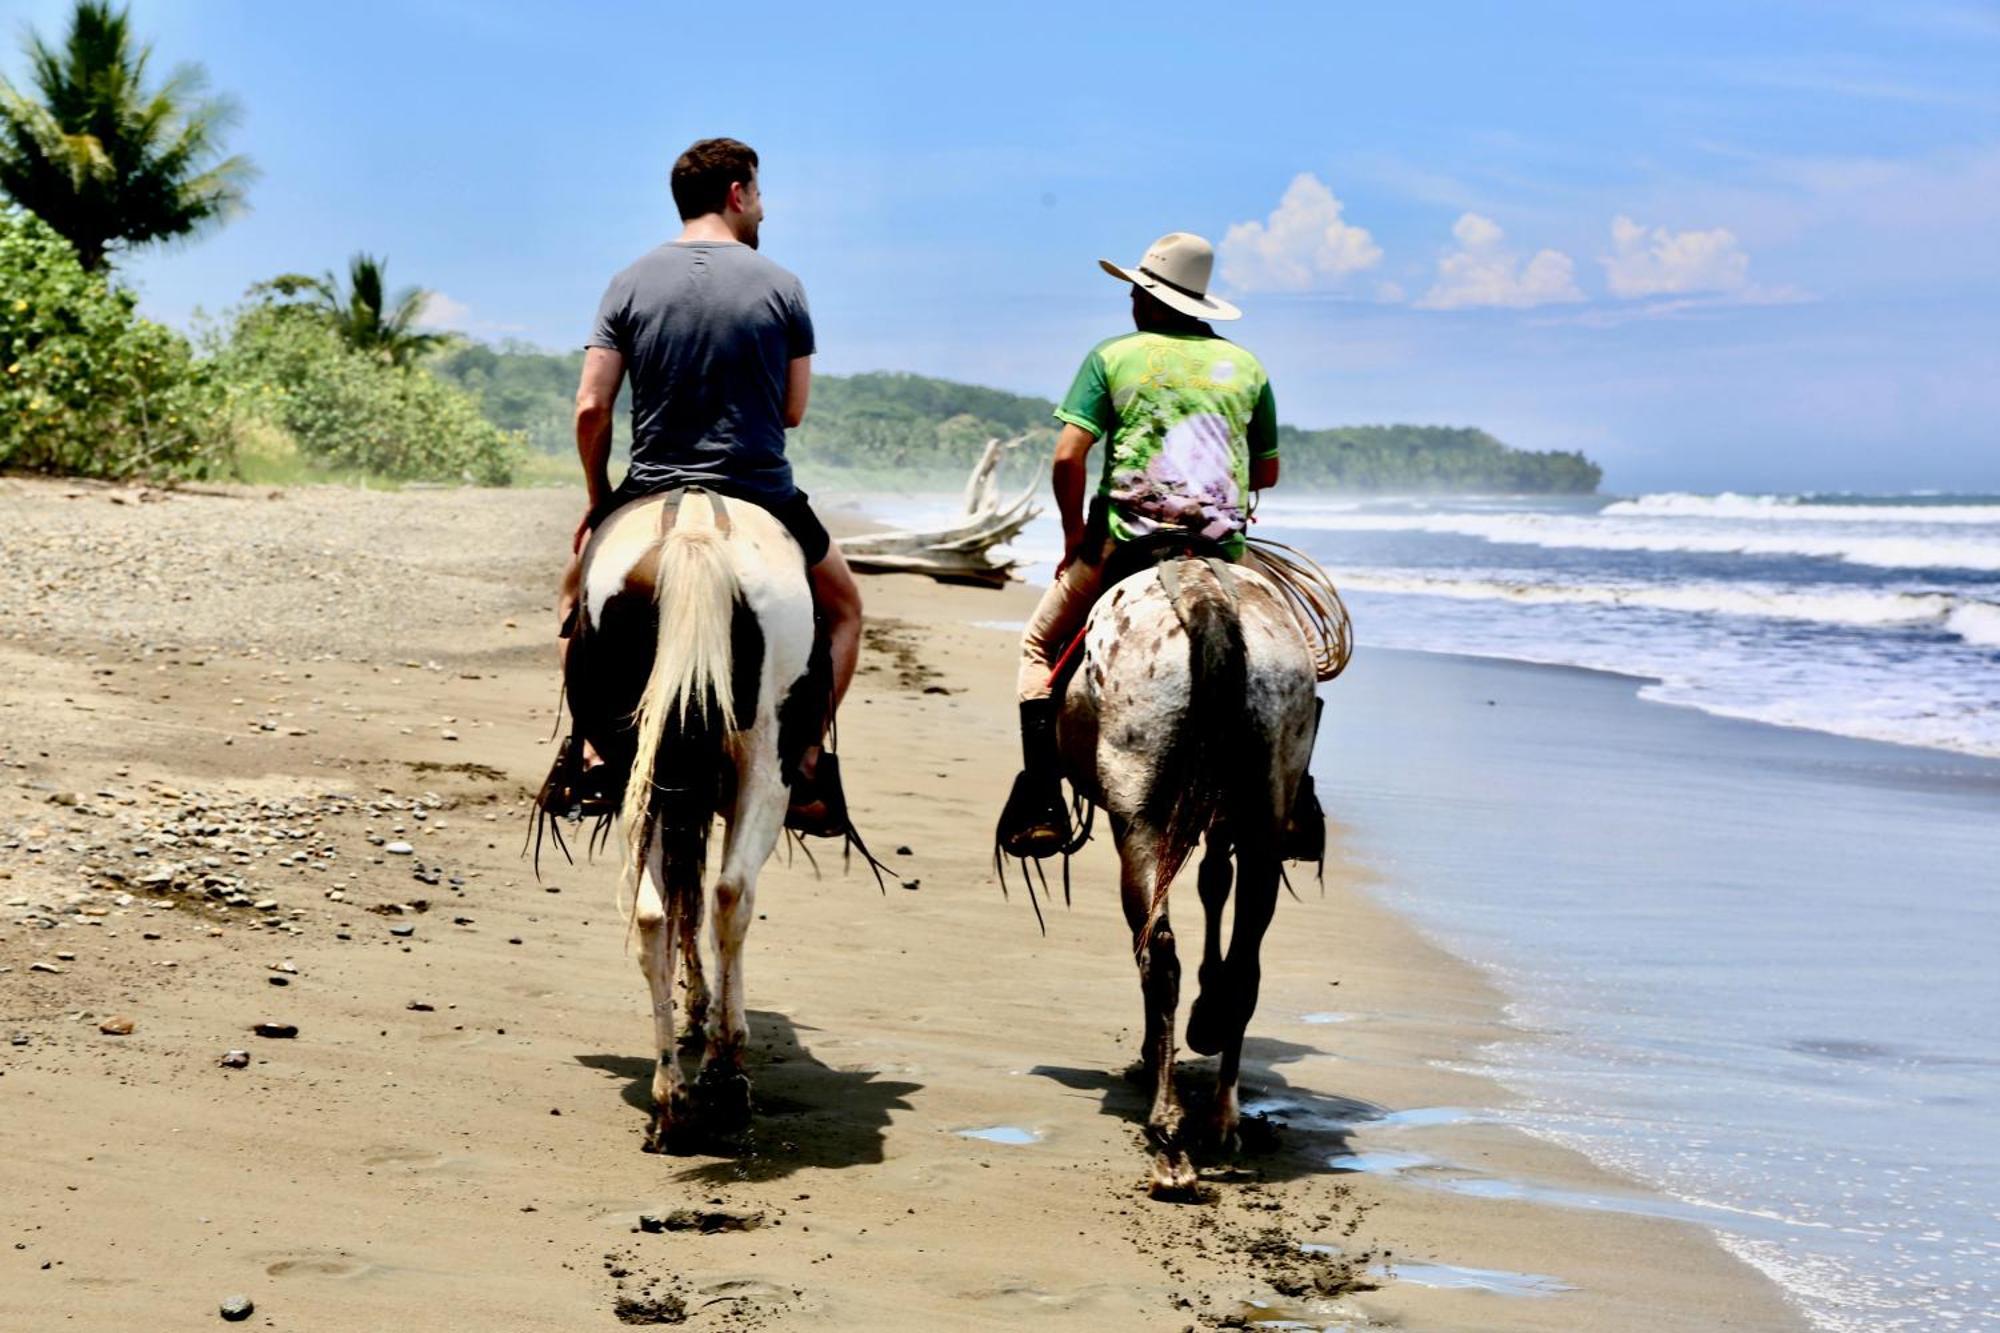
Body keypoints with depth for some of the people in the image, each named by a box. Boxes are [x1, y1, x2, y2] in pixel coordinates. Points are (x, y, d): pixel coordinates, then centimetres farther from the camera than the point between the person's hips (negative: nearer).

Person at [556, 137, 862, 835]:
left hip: (650, 496, 1)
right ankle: (806, 771, 12)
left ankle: (594, 755, 15)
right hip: (763, 497, -1)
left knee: (579, 590, 29)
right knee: (842, 609, 23)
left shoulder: (630, 284, -1)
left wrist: (597, 500, 7)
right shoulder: (781, 286, -3)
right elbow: (793, 411, 0)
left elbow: (591, 409, -6)